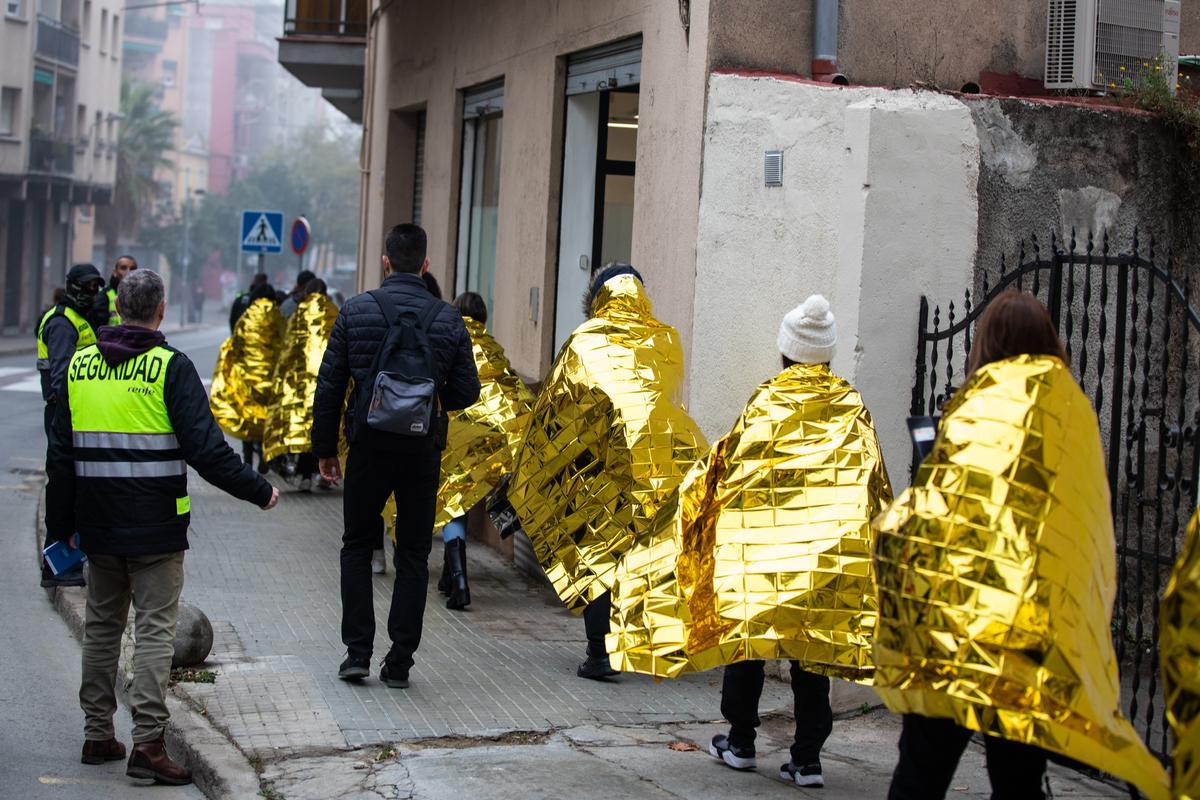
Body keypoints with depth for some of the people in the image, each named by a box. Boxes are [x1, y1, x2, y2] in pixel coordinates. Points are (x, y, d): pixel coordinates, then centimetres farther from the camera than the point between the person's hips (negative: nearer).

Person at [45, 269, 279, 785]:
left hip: (98, 527, 5)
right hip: (155, 529, -5)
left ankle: (98, 735, 21)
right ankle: (147, 742, -8)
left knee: (101, 625, 15)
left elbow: (61, 453, 10)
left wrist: (60, 525, 18)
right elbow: (205, 448, -16)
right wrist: (258, 491, -4)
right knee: (154, 629, -2)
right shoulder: (170, 366, -10)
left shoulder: (80, 365, 6)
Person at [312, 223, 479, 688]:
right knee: (413, 555, 10)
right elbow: (466, 392, -1)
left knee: (357, 545, 15)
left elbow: (329, 387, -3)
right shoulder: (448, 320, -2)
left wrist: (324, 447, 6)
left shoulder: (355, 312, -4)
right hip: (423, 451, 1)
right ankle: (399, 662, 8)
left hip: (368, 445, 0)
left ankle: (358, 650, 7)